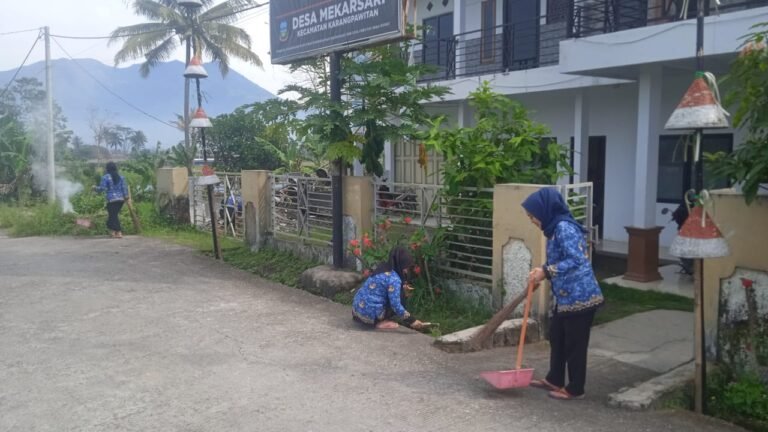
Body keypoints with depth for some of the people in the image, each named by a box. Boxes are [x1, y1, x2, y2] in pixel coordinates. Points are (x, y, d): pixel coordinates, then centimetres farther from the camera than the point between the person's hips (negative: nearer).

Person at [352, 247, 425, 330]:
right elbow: (396, 306, -20)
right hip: (370, 313, -8)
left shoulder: (383, 268, 10)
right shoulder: (394, 279, -17)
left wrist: (403, 291, 11)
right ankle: (380, 322, -4)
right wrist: (412, 321, -14)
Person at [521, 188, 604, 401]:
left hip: (578, 296, -10)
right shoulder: (556, 228, 11)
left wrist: (546, 272, -24)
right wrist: (543, 272, 5)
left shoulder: (564, 228, -19)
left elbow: (576, 260, -27)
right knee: (556, 337, 20)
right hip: (564, 296, 10)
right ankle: (554, 379, 35)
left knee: (574, 344, 3)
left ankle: (575, 389, 18)